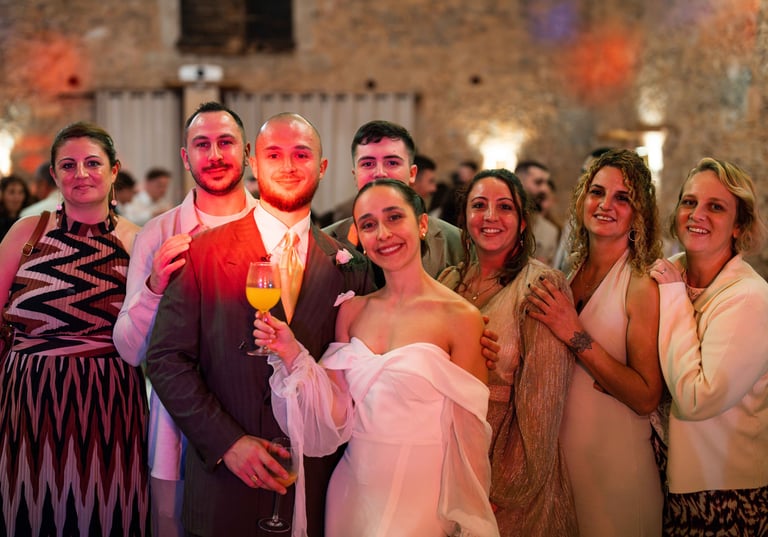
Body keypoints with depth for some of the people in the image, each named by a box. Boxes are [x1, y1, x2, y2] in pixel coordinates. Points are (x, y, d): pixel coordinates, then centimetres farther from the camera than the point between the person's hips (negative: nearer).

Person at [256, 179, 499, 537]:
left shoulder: (460, 317, -12)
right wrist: (292, 355, -13)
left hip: (421, 497, -4)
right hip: (353, 491, 4)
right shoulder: (352, 311, 2)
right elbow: (336, 415, -2)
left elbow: (467, 436, -8)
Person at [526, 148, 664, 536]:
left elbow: (646, 398, -20)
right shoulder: (567, 276, 2)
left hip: (615, 461, -5)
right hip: (560, 451, 5)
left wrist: (577, 337, -24)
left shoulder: (643, 286, -15)